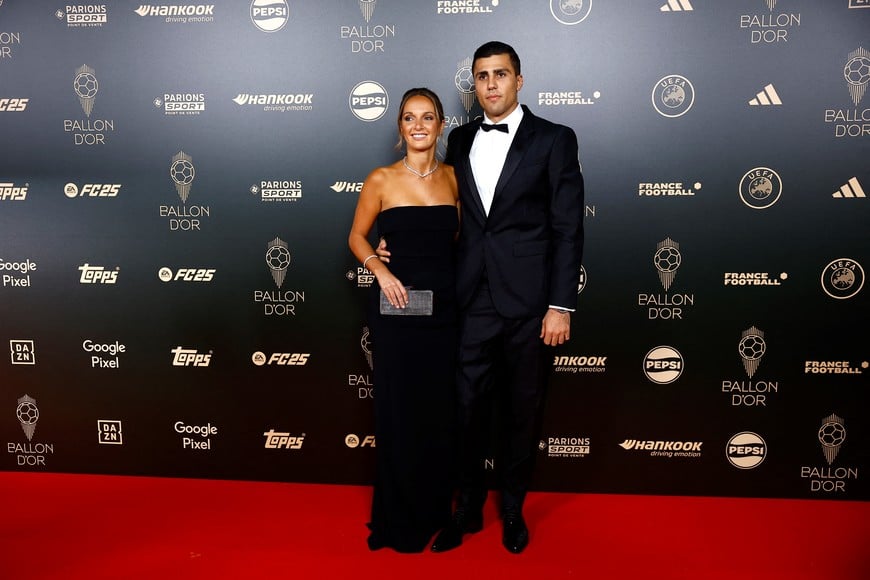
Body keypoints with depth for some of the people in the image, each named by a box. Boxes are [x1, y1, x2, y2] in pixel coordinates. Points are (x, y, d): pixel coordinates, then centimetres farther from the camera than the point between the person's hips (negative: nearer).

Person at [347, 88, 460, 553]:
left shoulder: (453, 178, 5)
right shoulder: (381, 180, -3)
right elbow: (357, 237, 6)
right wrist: (380, 270, -11)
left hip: (444, 305, 3)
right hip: (396, 308, -3)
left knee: (439, 409, 10)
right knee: (398, 408, 5)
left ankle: (434, 507, 29)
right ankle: (398, 516, 23)